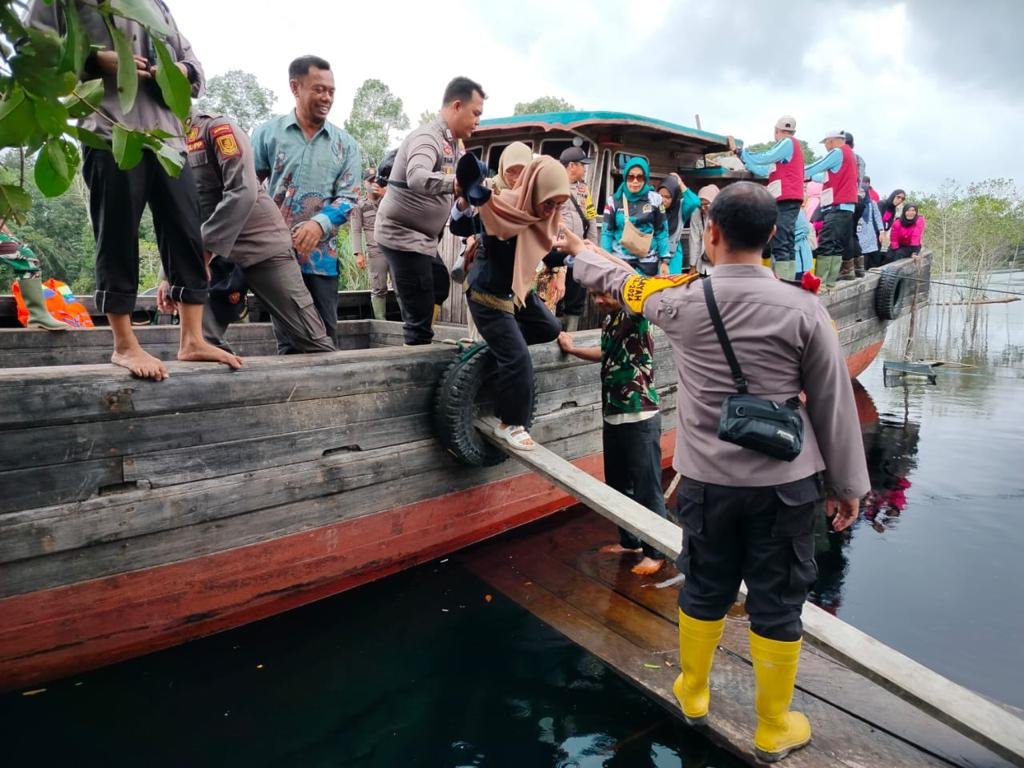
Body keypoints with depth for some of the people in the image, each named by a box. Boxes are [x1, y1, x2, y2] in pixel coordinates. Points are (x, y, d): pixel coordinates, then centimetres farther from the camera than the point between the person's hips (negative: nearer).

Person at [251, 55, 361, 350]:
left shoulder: (345, 144, 7)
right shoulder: (267, 133, 4)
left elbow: (347, 197, -1)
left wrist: (320, 224, -20)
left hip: (321, 254, 2)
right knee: (288, 339, 5)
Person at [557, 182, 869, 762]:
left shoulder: (682, 301, -7)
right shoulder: (804, 309, -11)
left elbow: (622, 282, 13)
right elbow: (835, 404, -6)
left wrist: (579, 250, 33)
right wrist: (848, 483, 6)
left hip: (708, 479, 2)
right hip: (787, 481, -1)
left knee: (704, 591, 19)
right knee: (777, 604, 11)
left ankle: (693, 694, 40)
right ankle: (774, 730, 28)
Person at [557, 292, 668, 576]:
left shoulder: (636, 315, -13)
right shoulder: (609, 321, 10)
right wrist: (571, 349, 36)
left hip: (640, 418, -8)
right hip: (613, 416, 8)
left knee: (646, 488, 2)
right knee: (618, 485, 18)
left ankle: (656, 551, 16)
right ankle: (629, 540, 34)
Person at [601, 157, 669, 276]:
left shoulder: (655, 199, 4)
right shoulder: (614, 201, 2)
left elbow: (662, 231, 6)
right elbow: (607, 232, 3)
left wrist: (664, 260, 0)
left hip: (648, 261, 1)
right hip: (620, 260, 0)